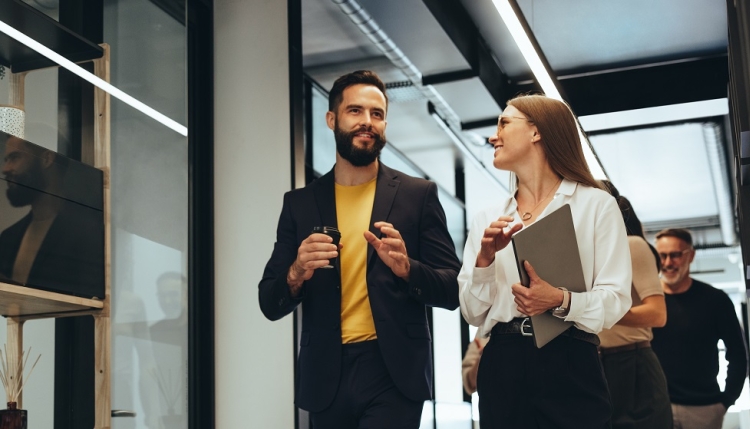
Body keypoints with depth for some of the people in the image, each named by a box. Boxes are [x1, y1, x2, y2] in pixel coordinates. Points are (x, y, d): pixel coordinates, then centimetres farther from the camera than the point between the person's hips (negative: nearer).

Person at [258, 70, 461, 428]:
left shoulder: (418, 195, 3)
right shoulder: (299, 203, 7)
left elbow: (453, 290, 1)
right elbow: (270, 304, 6)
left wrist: (406, 268, -18)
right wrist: (296, 275, -15)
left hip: (393, 373, -2)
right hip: (327, 375, 2)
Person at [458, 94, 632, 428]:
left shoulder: (596, 204, 1)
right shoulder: (487, 219, 12)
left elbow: (615, 300, -5)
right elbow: (473, 313, 9)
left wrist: (561, 301, -22)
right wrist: (485, 259, -7)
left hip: (570, 368, -3)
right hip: (502, 369, 3)